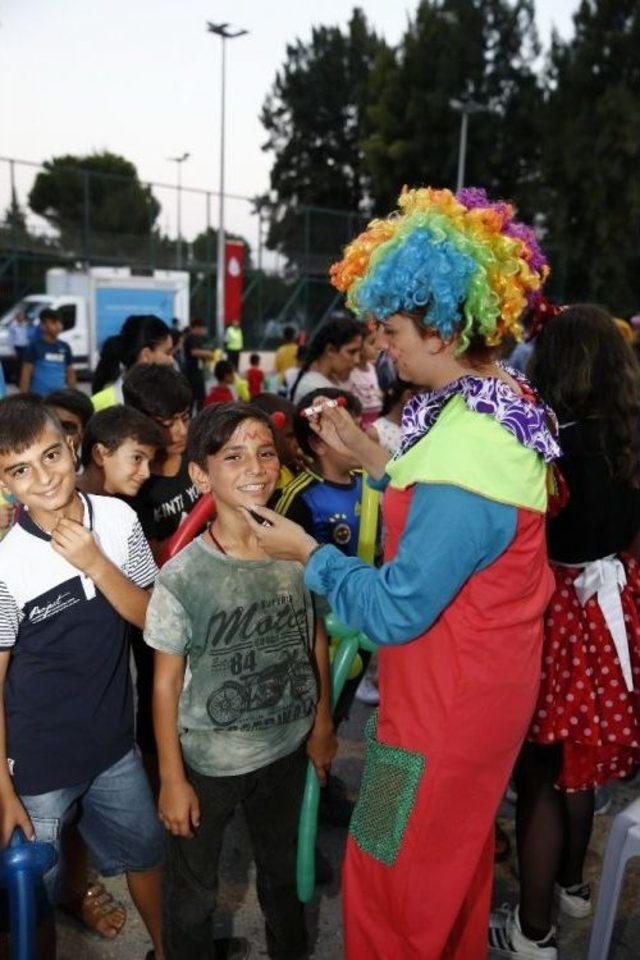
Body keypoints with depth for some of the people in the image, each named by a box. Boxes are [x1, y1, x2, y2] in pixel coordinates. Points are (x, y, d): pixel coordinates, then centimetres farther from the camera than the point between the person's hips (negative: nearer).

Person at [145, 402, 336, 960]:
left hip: (288, 749, 3)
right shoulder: (182, 577, -21)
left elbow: (316, 640, 2)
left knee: (283, 871, 27)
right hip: (208, 763, -3)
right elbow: (167, 680, -12)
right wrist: (172, 778, -7)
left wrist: (322, 724, 9)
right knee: (194, 889, 18)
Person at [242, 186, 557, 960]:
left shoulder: (464, 453, -30)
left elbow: (397, 610, -25)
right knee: (456, 861, 29)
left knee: (389, 889, 11)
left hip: (447, 710, -10)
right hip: (479, 691, 10)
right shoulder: (497, 408, 2)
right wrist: (368, 454, 5)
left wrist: (306, 552, -13)